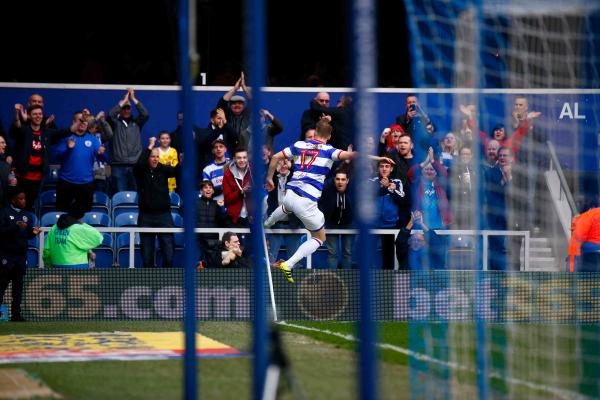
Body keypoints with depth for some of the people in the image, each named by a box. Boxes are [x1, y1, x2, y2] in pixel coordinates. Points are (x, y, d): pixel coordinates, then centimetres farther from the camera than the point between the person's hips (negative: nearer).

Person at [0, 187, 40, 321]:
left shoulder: (27, 215, 12)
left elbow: (28, 235, 14)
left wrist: (33, 232, -7)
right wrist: (16, 226, -23)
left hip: (21, 255, 5)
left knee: (18, 286, 5)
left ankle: (16, 314, 6)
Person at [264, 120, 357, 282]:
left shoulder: (299, 145, 10)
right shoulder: (328, 150, -3)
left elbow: (275, 157, 11)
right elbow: (347, 155, -22)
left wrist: (269, 179, 22)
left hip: (290, 194, 5)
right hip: (307, 202, -5)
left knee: (286, 207, 44)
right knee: (319, 238, 13)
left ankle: (265, 225, 68)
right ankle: (288, 265, -3)